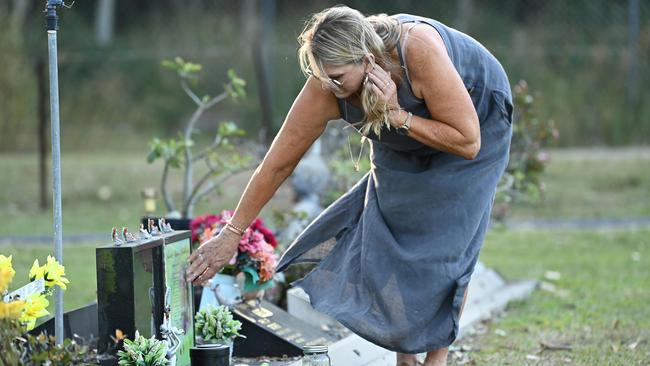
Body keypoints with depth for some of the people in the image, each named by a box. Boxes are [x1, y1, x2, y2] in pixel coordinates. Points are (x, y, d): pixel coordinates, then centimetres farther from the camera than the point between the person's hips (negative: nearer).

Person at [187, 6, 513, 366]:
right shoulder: (324, 89, -30)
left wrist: (398, 116, -41)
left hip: (479, 121, -4)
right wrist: (231, 233, -17)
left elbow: (468, 142, -35)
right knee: (391, 240, -1)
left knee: (446, 246, -8)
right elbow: (277, 164, -20)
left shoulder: (419, 50, -43)